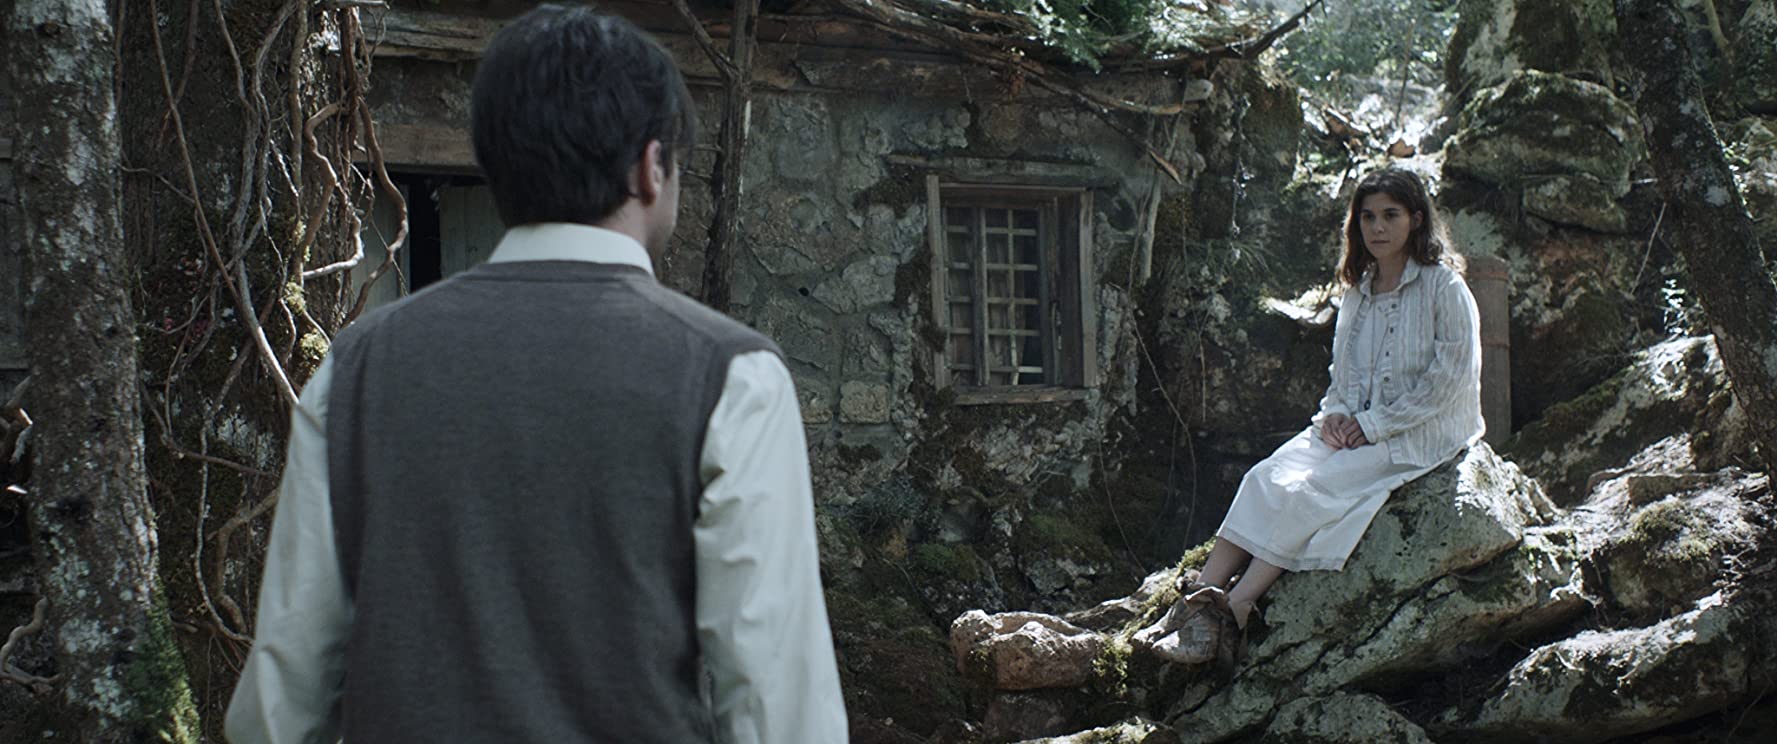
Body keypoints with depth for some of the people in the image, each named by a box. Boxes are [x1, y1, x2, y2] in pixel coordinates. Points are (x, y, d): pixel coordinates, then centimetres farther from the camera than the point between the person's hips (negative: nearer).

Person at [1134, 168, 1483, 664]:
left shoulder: (1445, 287, -7)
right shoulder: (1358, 292, 14)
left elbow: (1449, 378, -13)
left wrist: (1372, 424, -15)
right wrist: (1336, 414, -3)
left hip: (1419, 434, -7)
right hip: (1355, 429, 7)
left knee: (1310, 489, -27)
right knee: (1266, 478, -18)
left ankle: (1230, 615, -32)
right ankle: (1196, 600, -26)